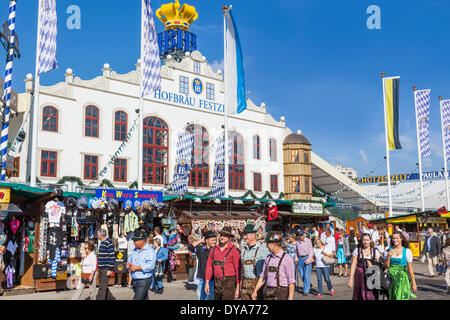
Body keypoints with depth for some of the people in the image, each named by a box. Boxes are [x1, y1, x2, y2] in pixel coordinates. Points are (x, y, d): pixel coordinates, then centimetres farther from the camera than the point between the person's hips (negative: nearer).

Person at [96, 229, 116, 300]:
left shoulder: (109, 243, -14)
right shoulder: (102, 242, 14)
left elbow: (112, 257, -17)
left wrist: (110, 269, -18)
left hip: (106, 269, -9)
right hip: (101, 269, 9)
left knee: (102, 287, -7)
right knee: (102, 286, 13)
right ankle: (111, 298, 25)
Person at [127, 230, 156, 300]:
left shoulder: (150, 251, -11)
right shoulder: (134, 250, 15)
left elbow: (150, 265, -21)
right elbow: (129, 260, 20)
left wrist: (136, 268, -20)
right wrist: (129, 265, -5)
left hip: (144, 281, -8)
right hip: (134, 280, 8)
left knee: (137, 298, -13)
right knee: (144, 298, 13)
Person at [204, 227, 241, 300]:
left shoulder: (234, 250, -9)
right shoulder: (214, 249, 8)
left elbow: (238, 270, -10)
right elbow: (209, 266, 11)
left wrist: (237, 288, -11)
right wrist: (207, 283, 7)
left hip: (229, 283, -6)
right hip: (217, 282, 6)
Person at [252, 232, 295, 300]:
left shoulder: (287, 259, -11)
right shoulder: (268, 258, 9)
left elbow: (291, 281, -12)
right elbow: (263, 276, 15)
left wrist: (290, 298, -16)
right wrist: (255, 291, 12)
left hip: (281, 294, -6)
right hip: (267, 294, 6)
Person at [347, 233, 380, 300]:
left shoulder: (375, 252, 7)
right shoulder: (357, 251, 4)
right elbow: (353, 265, 1)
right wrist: (351, 279, -5)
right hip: (360, 277, 0)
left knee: (371, 297, -8)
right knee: (360, 296, 0)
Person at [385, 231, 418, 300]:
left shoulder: (407, 251, -2)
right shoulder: (389, 250, 6)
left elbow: (410, 268, -2)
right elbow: (386, 266, 6)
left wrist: (413, 283, -3)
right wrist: (389, 256, -10)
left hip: (402, 278, -3)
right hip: (391, 277, 3)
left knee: (401, 297, -8)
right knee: (392, 298, 4)